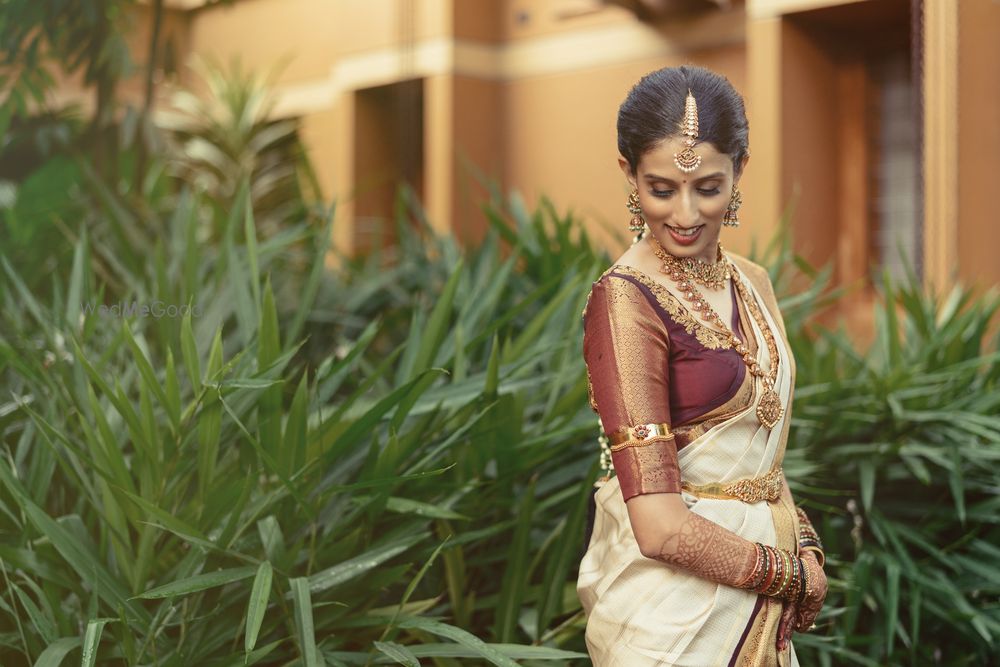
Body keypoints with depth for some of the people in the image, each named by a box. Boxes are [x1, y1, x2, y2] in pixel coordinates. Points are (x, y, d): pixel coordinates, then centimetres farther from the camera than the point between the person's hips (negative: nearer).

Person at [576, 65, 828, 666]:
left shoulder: (752, 283, 4)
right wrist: (795, 574, -10)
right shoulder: (625, 301, -18)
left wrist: (804, 544, -4)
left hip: (758, 606, 7)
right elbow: (662, 528, -22)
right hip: (673, 613, -7)